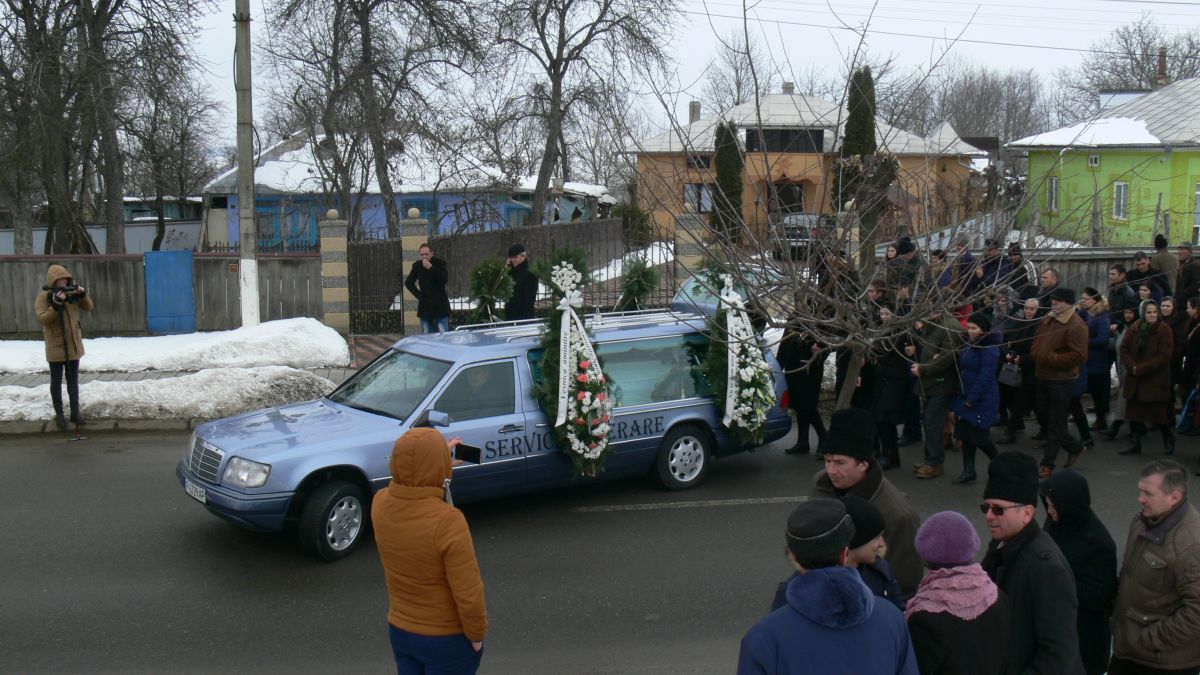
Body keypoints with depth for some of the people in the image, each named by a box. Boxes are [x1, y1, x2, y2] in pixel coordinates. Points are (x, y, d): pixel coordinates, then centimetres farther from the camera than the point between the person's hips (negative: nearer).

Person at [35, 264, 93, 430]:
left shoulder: (72, 294, 3)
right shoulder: (43, 298, -9)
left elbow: (89, 307, 1)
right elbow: (42, 319, -19)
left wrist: (83, 295, -18)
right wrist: (56, 304, -30)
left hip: (73, 346, 4)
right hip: (55, 348, -4)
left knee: (73, 380, 12)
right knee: (56, 381, 5)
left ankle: (75, 412, 19)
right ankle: (59, 415, 12)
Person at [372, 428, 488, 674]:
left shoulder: (380, 504, -12)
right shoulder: (448, 522, -31)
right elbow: (468, 595, -24)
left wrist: (437, 454, 19)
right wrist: (477, 635, -7)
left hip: (399, 630, 6)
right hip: (448, 638, -5)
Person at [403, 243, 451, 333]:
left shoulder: (440, 263, -2)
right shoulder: (417, 266, 6)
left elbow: (445, 278, -18)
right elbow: (408, 283, 16)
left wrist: (431, 268, -22)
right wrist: (418, 294, 5)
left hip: (440, 306, -3)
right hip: (424, 306, 3)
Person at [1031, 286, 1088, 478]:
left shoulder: (1076, 326, -16)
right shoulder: (1048, 320, 11)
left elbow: (1079, 355, -22)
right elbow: (1037, 342, 25)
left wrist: (1052, 358, -21)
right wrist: (1036, 354, 4)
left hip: (1061, 380, -9)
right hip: (1043, 377, 9)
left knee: (1055, 423, 0)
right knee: (1047, 418, 17)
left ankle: (1048, 464, 6)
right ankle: (1074, 447, 35)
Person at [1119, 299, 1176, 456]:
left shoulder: (1164, 330, -10)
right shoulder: (1135, 328, 3)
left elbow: (1164, 357, -15)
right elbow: (1124, 348, 3)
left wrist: (1140, 368, -17)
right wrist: (1132, 366, -13)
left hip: (1156, 380, -4)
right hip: (1135, 379, 4)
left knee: (1159, 413, 2)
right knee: (1134, 413, 9)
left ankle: (1169, 443, 23)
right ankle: (1134, 445, 21)